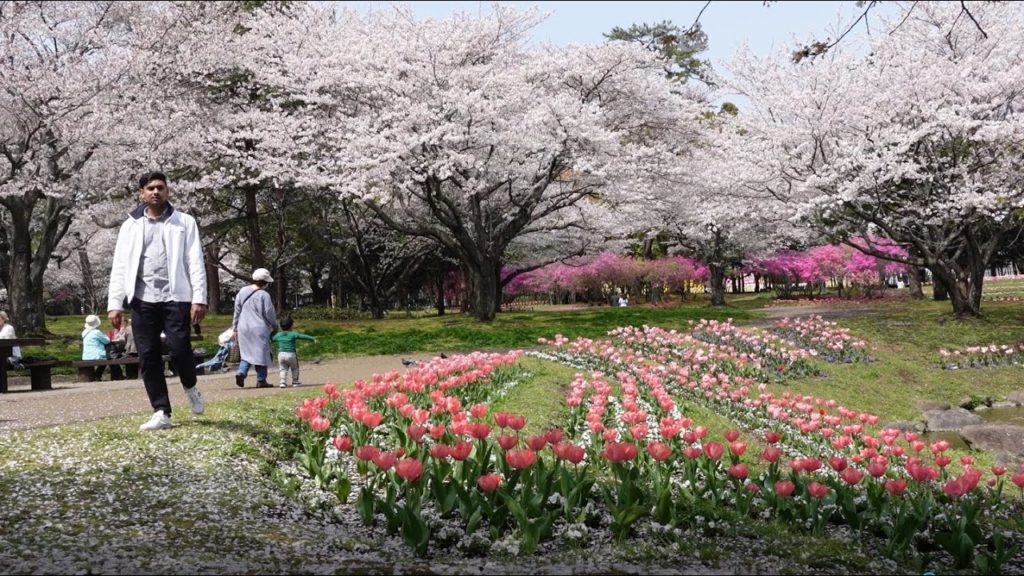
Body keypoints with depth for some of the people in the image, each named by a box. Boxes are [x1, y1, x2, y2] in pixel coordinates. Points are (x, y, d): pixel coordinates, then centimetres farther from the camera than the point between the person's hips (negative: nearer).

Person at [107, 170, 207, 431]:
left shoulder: (185, 222, 7)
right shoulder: (130, 226, 12)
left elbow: (195, 262, 0)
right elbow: (120, 267, 8)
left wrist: (199, 298, -10)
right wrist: (115, 304, -1)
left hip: (175, 298, -2)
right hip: (143, 300, 2)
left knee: (179, 350, -11)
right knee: (148, 358, 0)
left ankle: (190, 388, 21)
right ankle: (161, 413, 6)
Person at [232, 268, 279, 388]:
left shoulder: (242, 292, 7)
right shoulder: (264, 295, -11)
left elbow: (237, 312, 12)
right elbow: (269, 314, -7)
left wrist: (235, 328, 21)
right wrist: (275, 326, 10)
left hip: (243, 329, 5)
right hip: (259, 329, -5)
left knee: (246, 353, 14)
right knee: (261, 353, 4)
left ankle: (241, 372, -8)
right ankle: (261, 380, 6)